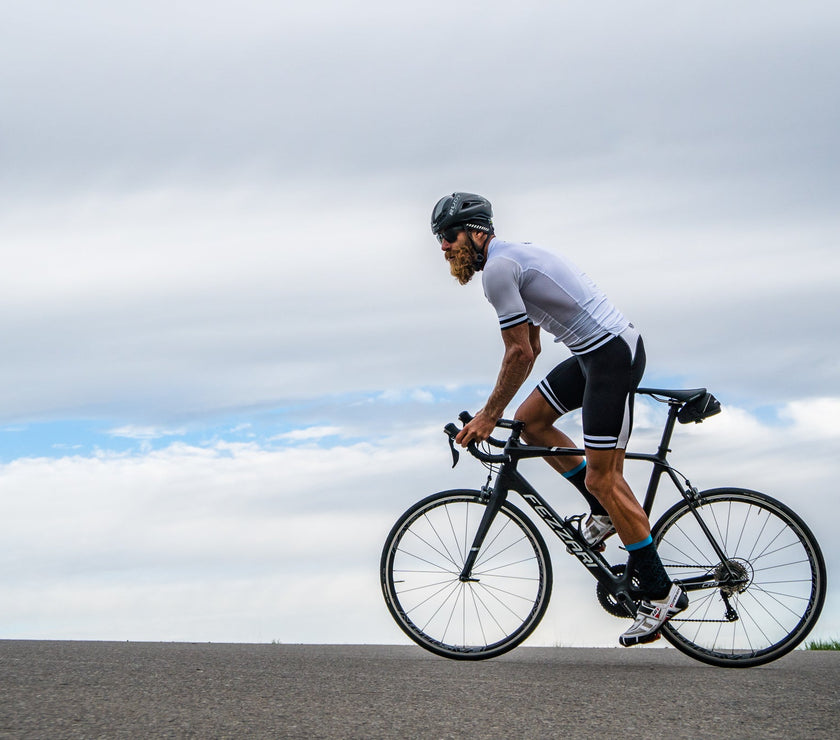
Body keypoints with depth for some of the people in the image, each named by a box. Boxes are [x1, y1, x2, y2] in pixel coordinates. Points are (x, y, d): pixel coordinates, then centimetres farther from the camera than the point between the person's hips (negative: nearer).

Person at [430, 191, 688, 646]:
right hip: (595, 352, 10)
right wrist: (498, 410, 23)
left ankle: (660, 592, -1)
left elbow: (520, 354, -15)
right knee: (530, 420, 14)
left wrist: (488, 415, -6)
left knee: (601, 478, -8)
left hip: (613, 354, -10)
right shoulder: (514, 258, 19)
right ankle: (605, 511, 18)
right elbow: (528, 349, 23)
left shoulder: (498, 267, -13)